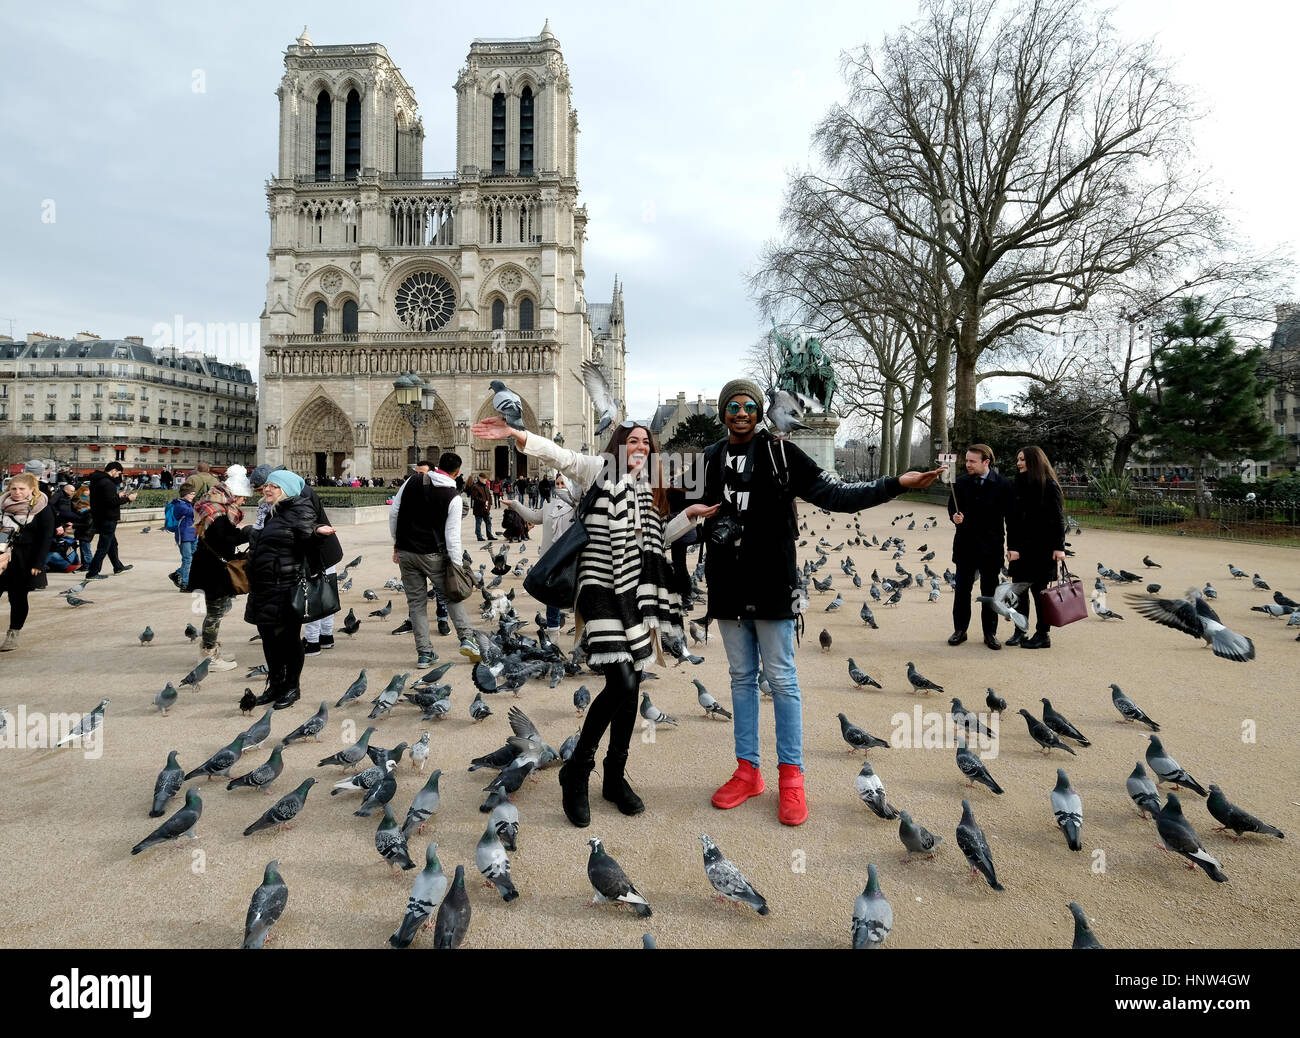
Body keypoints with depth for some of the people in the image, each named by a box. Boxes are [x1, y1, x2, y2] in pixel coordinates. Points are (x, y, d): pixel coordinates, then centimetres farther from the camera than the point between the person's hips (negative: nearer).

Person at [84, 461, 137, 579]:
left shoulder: (96, 480, 11)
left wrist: (118, 495, 13)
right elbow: (111, 502, -24)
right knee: (103, 547, -3)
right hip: (108, 519, -11)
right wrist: (127, 498, -15)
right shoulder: (107, 483, -20)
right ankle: (92, 573, 1)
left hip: (100, 518, 11)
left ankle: (118, 567, 36)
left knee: (112, 543, 23)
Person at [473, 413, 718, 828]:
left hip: (637, 592, 7)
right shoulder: (601, 469, 1)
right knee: (621, 683, -17)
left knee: (632, 686, 9)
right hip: (603, 590, -7)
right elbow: (559, 455, -15)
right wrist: (515, 434, -29)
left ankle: (615, 777, 24)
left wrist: (689, 515, 14)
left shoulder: (646, 489, 17)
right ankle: (576, 772, 2)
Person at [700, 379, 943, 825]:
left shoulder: (779, 452, -3)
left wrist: (895, 484, -16)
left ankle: (791, 776, 13)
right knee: (741, 677, 12)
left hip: (771, 586, -4)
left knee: (782, 679, 1)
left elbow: (832, 494, -7)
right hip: (727, 587, 4)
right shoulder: (710, 459, 9)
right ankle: (747, 771, 23)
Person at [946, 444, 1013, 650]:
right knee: (962, 589, 7)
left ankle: (990, 632, 18)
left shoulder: (1003, 484, -4)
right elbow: (952, 507, 8)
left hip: (991, 547, -2)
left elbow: (1010, 516, -1)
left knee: (989, 591, 8)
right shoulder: (960, 483, 2)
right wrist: (955, 517, -17)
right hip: (965, 545, 2)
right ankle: (960, 629, 19)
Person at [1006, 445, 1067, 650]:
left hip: (1041, 548, -5)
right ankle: (1020, 631, 18)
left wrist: (1059, 547, -12)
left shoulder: (1049, 485, -6)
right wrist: (1012, 546, -5)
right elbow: (1012, 518, 4)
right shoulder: (1018, 485, 9)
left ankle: (1043, 635, 10)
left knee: (1039, 590, 0)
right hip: (1020, 547, 6)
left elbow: (1058, 518, -7)